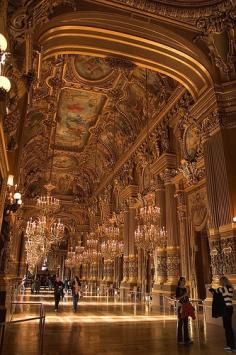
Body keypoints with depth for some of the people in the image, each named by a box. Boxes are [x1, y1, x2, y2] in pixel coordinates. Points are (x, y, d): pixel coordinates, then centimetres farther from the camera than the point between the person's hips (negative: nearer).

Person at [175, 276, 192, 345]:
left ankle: (186, 338, 17)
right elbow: (177, 298, -12)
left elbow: (187, 298, 18)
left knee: (186, 323, 10)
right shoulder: (178, 288, -7)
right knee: (181, 323, -3)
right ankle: (180, 339, 4)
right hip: (181, 306, -7)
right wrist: (183, 296, -20)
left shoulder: (185, 288, 13)